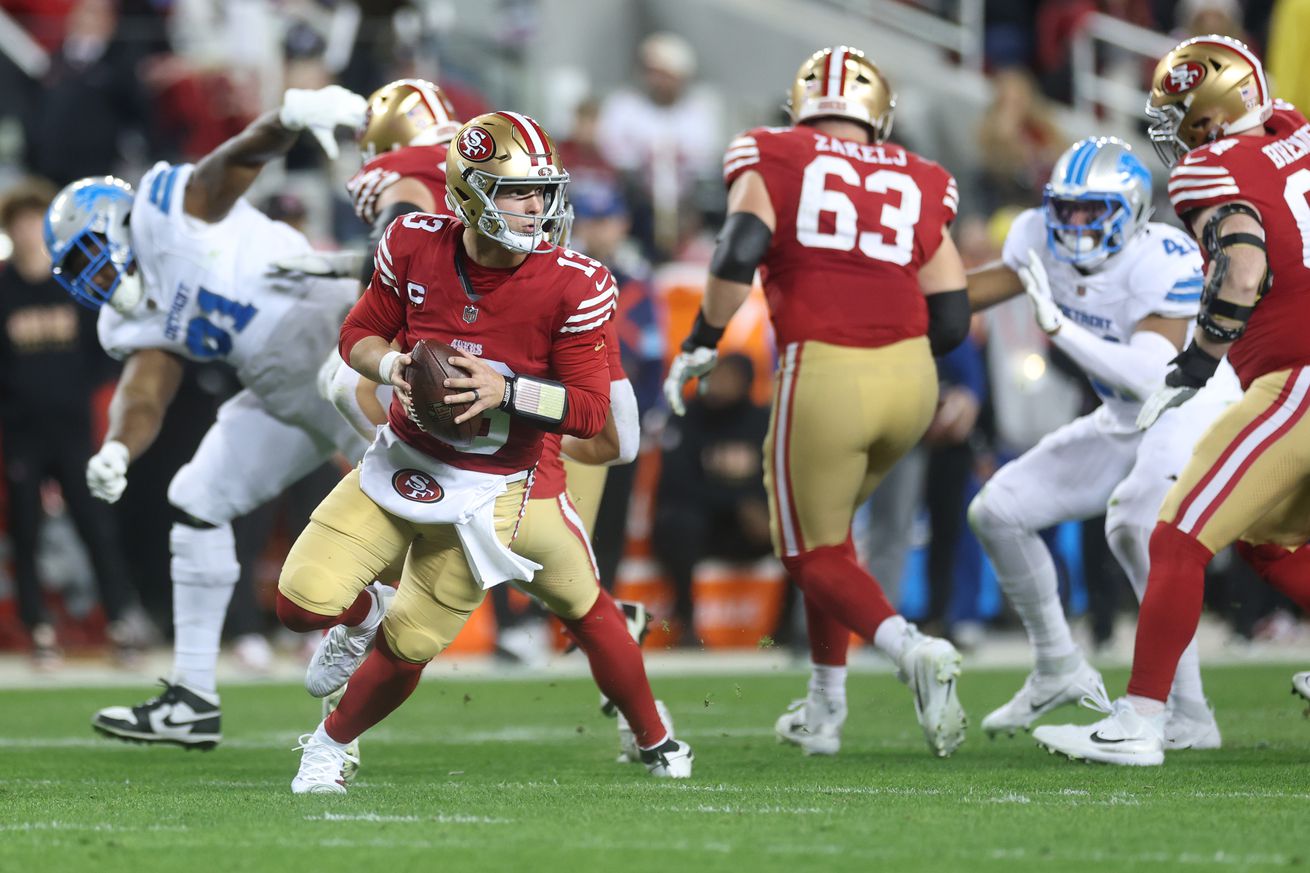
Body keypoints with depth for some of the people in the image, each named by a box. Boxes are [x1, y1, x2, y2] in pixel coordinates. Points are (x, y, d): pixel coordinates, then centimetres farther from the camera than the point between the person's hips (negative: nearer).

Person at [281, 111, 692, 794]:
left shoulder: (573, 287, -17)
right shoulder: (416, 247, -9)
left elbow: (590, 411, -13)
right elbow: (359, 333, 6)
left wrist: (505, 389, -29)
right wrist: (391, 365, -18)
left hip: (487, 488, -2)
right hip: (401, 458, 2)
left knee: (407, 648, -1)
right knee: (305, 601, -10)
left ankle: (332, 743, 28)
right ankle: (367, 614, 28)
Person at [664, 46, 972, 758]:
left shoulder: (773, 163, 6)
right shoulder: (916, 186, 15)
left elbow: (740, 251, -12)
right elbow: (951, 320, 11)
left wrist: (700, 345, -1)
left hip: (825, 376, -4)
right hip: (910, 378, 4)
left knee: (813, 551, 11)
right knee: (828, 524, 26)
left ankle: (909, 648, -16)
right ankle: (825, 709, 26)